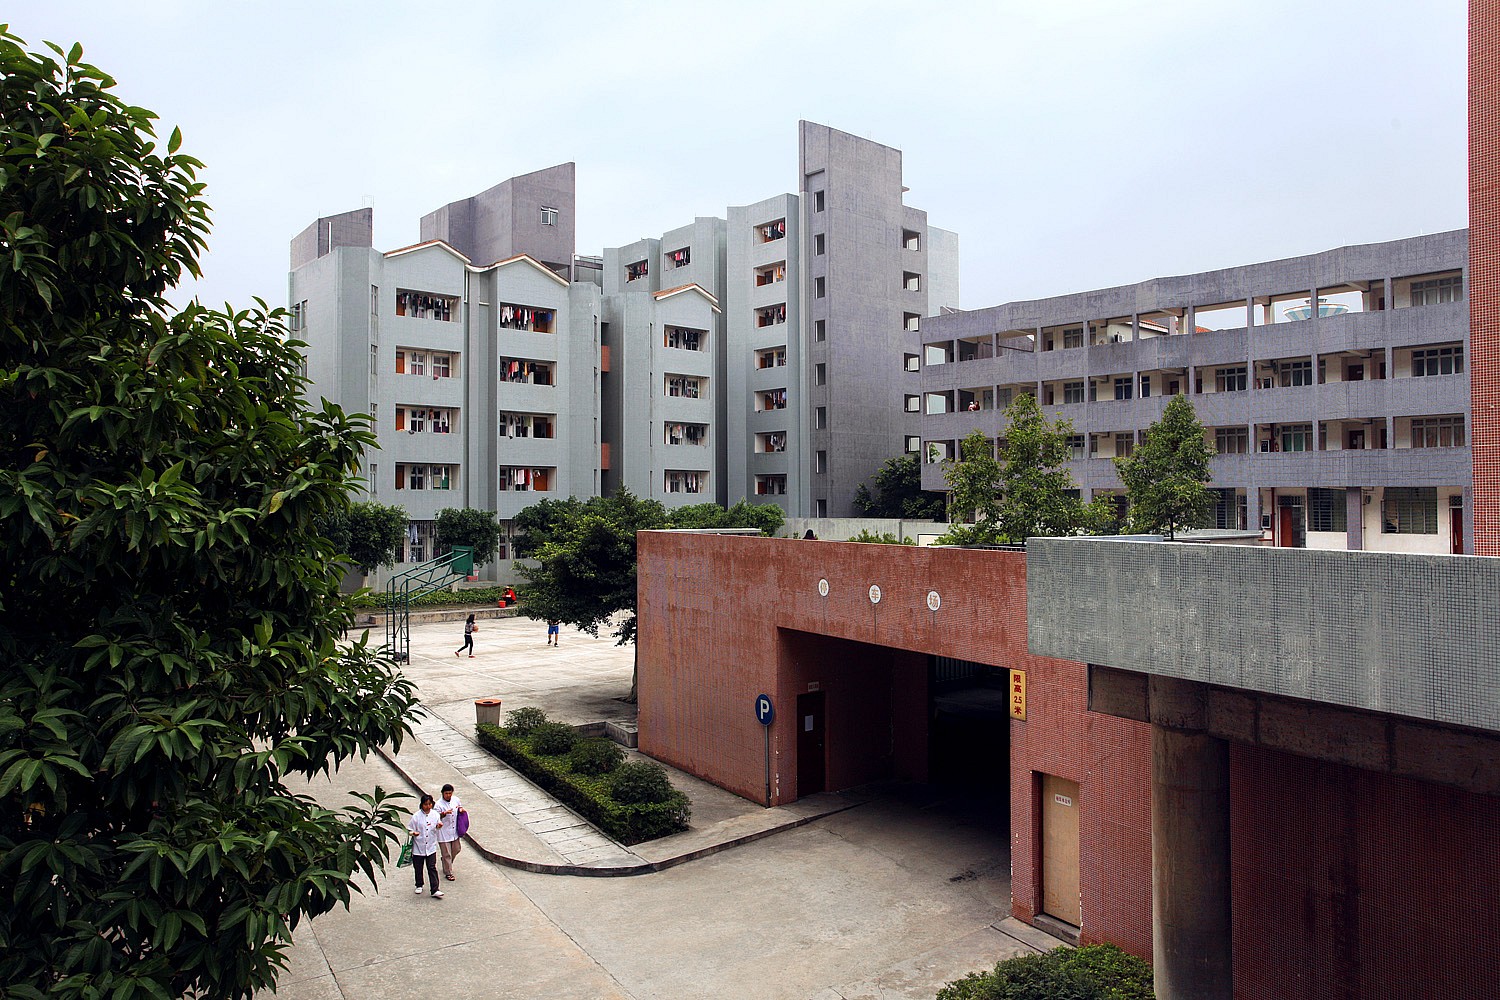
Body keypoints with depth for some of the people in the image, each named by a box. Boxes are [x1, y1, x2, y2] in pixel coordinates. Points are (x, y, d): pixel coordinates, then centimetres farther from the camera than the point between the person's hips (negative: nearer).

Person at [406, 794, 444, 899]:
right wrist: (413, 833, -28)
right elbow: (409, 829, -6)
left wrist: (439, 826, -11)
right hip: (418, 846, -1)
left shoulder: (435, 814, -1)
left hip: (431, 847, 1)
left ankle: (435, 890, -1)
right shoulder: (416, 816, -11)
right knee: (418, 868, 14)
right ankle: (419, 886, 37)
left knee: (432, 868, -2)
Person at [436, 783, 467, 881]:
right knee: (446, 854, 5)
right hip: (444, 833, -6)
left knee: (456, 849, 20)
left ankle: (446, 863, 48)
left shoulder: (455, 799, -3)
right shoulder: (439, 804, -20)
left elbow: (460, 807, 16)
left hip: (454, 831, 6)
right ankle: (448, 873, 21)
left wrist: (461, 809, -7)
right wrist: (444, 813, -38)